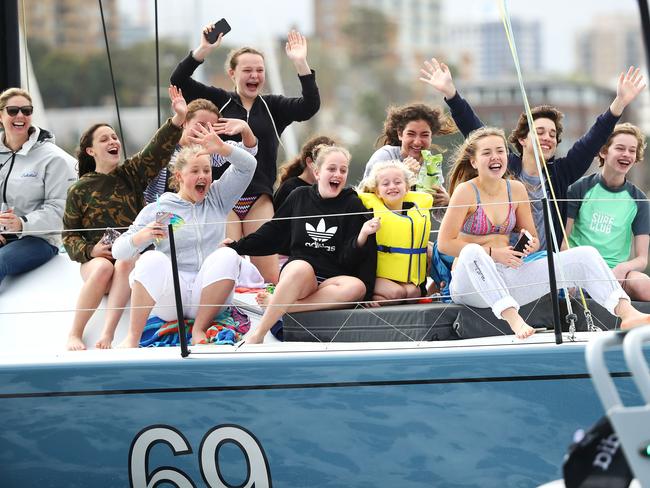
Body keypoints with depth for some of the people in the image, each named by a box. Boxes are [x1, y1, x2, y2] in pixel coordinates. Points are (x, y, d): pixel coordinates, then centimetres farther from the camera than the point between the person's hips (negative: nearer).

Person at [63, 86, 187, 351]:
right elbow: (69, 235, 11)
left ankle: (107, 334, -45)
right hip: (96, 259, -1)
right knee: (104, 268, -36)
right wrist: (90, 251, -11)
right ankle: (74, 335, -30)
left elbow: (158, 150, -8)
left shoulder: (131, 173, 10)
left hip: (134, 256, 1)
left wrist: (178, 119, -24)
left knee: (125, 264, -36)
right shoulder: (79, 190, 8)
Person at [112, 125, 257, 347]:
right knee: (153, 260, -32)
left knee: (227, 256, -26)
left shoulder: (217, 199, 16)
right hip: (167, 301, -2)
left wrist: (222, 148, -16)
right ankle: (133, 336, -24)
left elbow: (247, 166, 4)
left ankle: (199, 329, -21)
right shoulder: (157, 210, 8)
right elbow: (119, 251, 2)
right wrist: (141, 237, -21)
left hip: (207, 297, 2)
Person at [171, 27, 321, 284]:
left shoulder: (273, 107, 10)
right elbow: (178, 80, -3)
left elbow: (310, 105, -5)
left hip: (260, 199, 2)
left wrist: (301, 63, -14)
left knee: (270, 275, -2)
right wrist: (204, 50, -15)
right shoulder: (218, 101, 7)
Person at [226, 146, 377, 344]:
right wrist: (238, 246, 21)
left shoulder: (353, 205, 4)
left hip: (333, 278, 1)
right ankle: (256, 336, -37)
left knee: (357, 287, -35)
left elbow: (348, 258, -1)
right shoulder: (300, 197, 8)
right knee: (302, 268, -38)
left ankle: (276, 303, -32)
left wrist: (362, 236, -19)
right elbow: (271, 232, 21)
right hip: (295, 270, -1)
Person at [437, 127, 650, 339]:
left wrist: (531, 245, -9)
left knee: (585, 256, -9)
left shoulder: (516, 189, 7)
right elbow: (444, 243, -12)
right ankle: (513, 319, -51)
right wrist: (491, 253, -17)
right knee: (472, 253, -42)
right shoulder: (466, 191, -8)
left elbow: (532, 239, 16)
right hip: (469, 283, -5)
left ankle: (626, 313, -27)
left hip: (507, 277, 5)